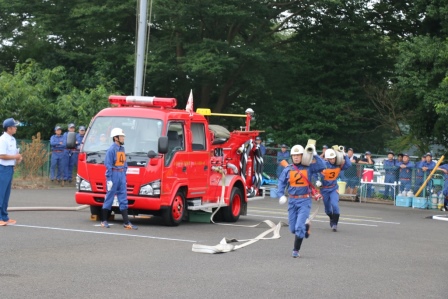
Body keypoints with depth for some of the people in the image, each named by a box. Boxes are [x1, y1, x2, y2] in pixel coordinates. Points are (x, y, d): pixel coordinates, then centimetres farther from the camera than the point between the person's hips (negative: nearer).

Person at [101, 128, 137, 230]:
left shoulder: (122, 148, 11)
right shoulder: (111, 149, -12)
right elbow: (108, 165, -13)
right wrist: (109, 179, -14)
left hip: (122, 175, 7)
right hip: (114, 175, -7)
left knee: (123, 199, 4)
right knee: (109, 197, 2)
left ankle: (126, 222, 4)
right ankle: (104, 221, 13)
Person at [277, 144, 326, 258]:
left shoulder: (308, 167, -2)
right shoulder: (288, 169, 3)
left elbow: (322, 166, -14)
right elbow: (281, 183, 3)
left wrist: (315, 155, -17)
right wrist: (281, 195, -11)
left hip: (304, 201, -3)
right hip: (292, 201, 3)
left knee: (299, 227, -12)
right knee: (293, 228, 11)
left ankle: (296, 250, -1)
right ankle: (305, 227, 43)